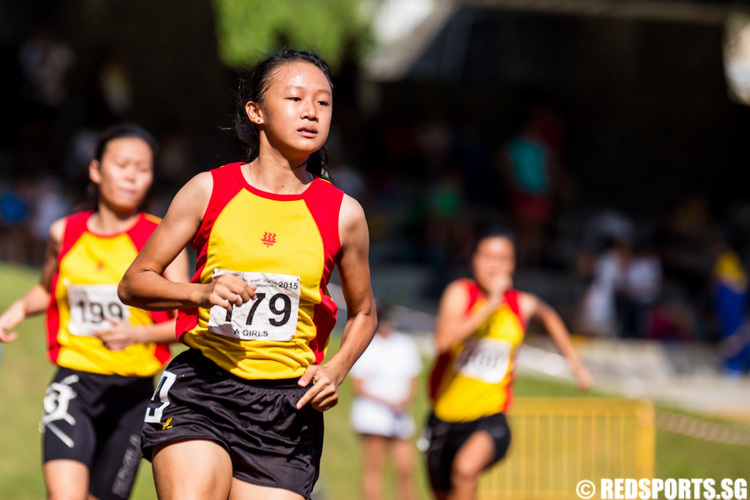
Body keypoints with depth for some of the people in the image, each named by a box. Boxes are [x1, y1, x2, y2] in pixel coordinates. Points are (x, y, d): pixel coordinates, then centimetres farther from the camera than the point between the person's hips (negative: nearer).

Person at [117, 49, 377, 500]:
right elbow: (134, 283, 5)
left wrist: (336, 369, -1)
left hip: (287, 408, 1)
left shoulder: (343, 214, 4)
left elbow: (363, 313, 18)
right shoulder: (209, 191, 2)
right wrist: (201, 293, -14)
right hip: (201, 390, -1)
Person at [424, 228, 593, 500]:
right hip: (446, 416, 1)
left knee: (465, 469, -32)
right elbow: (443, 340, -31)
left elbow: (548, 314, 24)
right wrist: (491, 305, -32)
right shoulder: (460, 292, -11)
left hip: (490, 418, -1)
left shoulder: (522, 304, -3)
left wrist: (575, 362, 24)